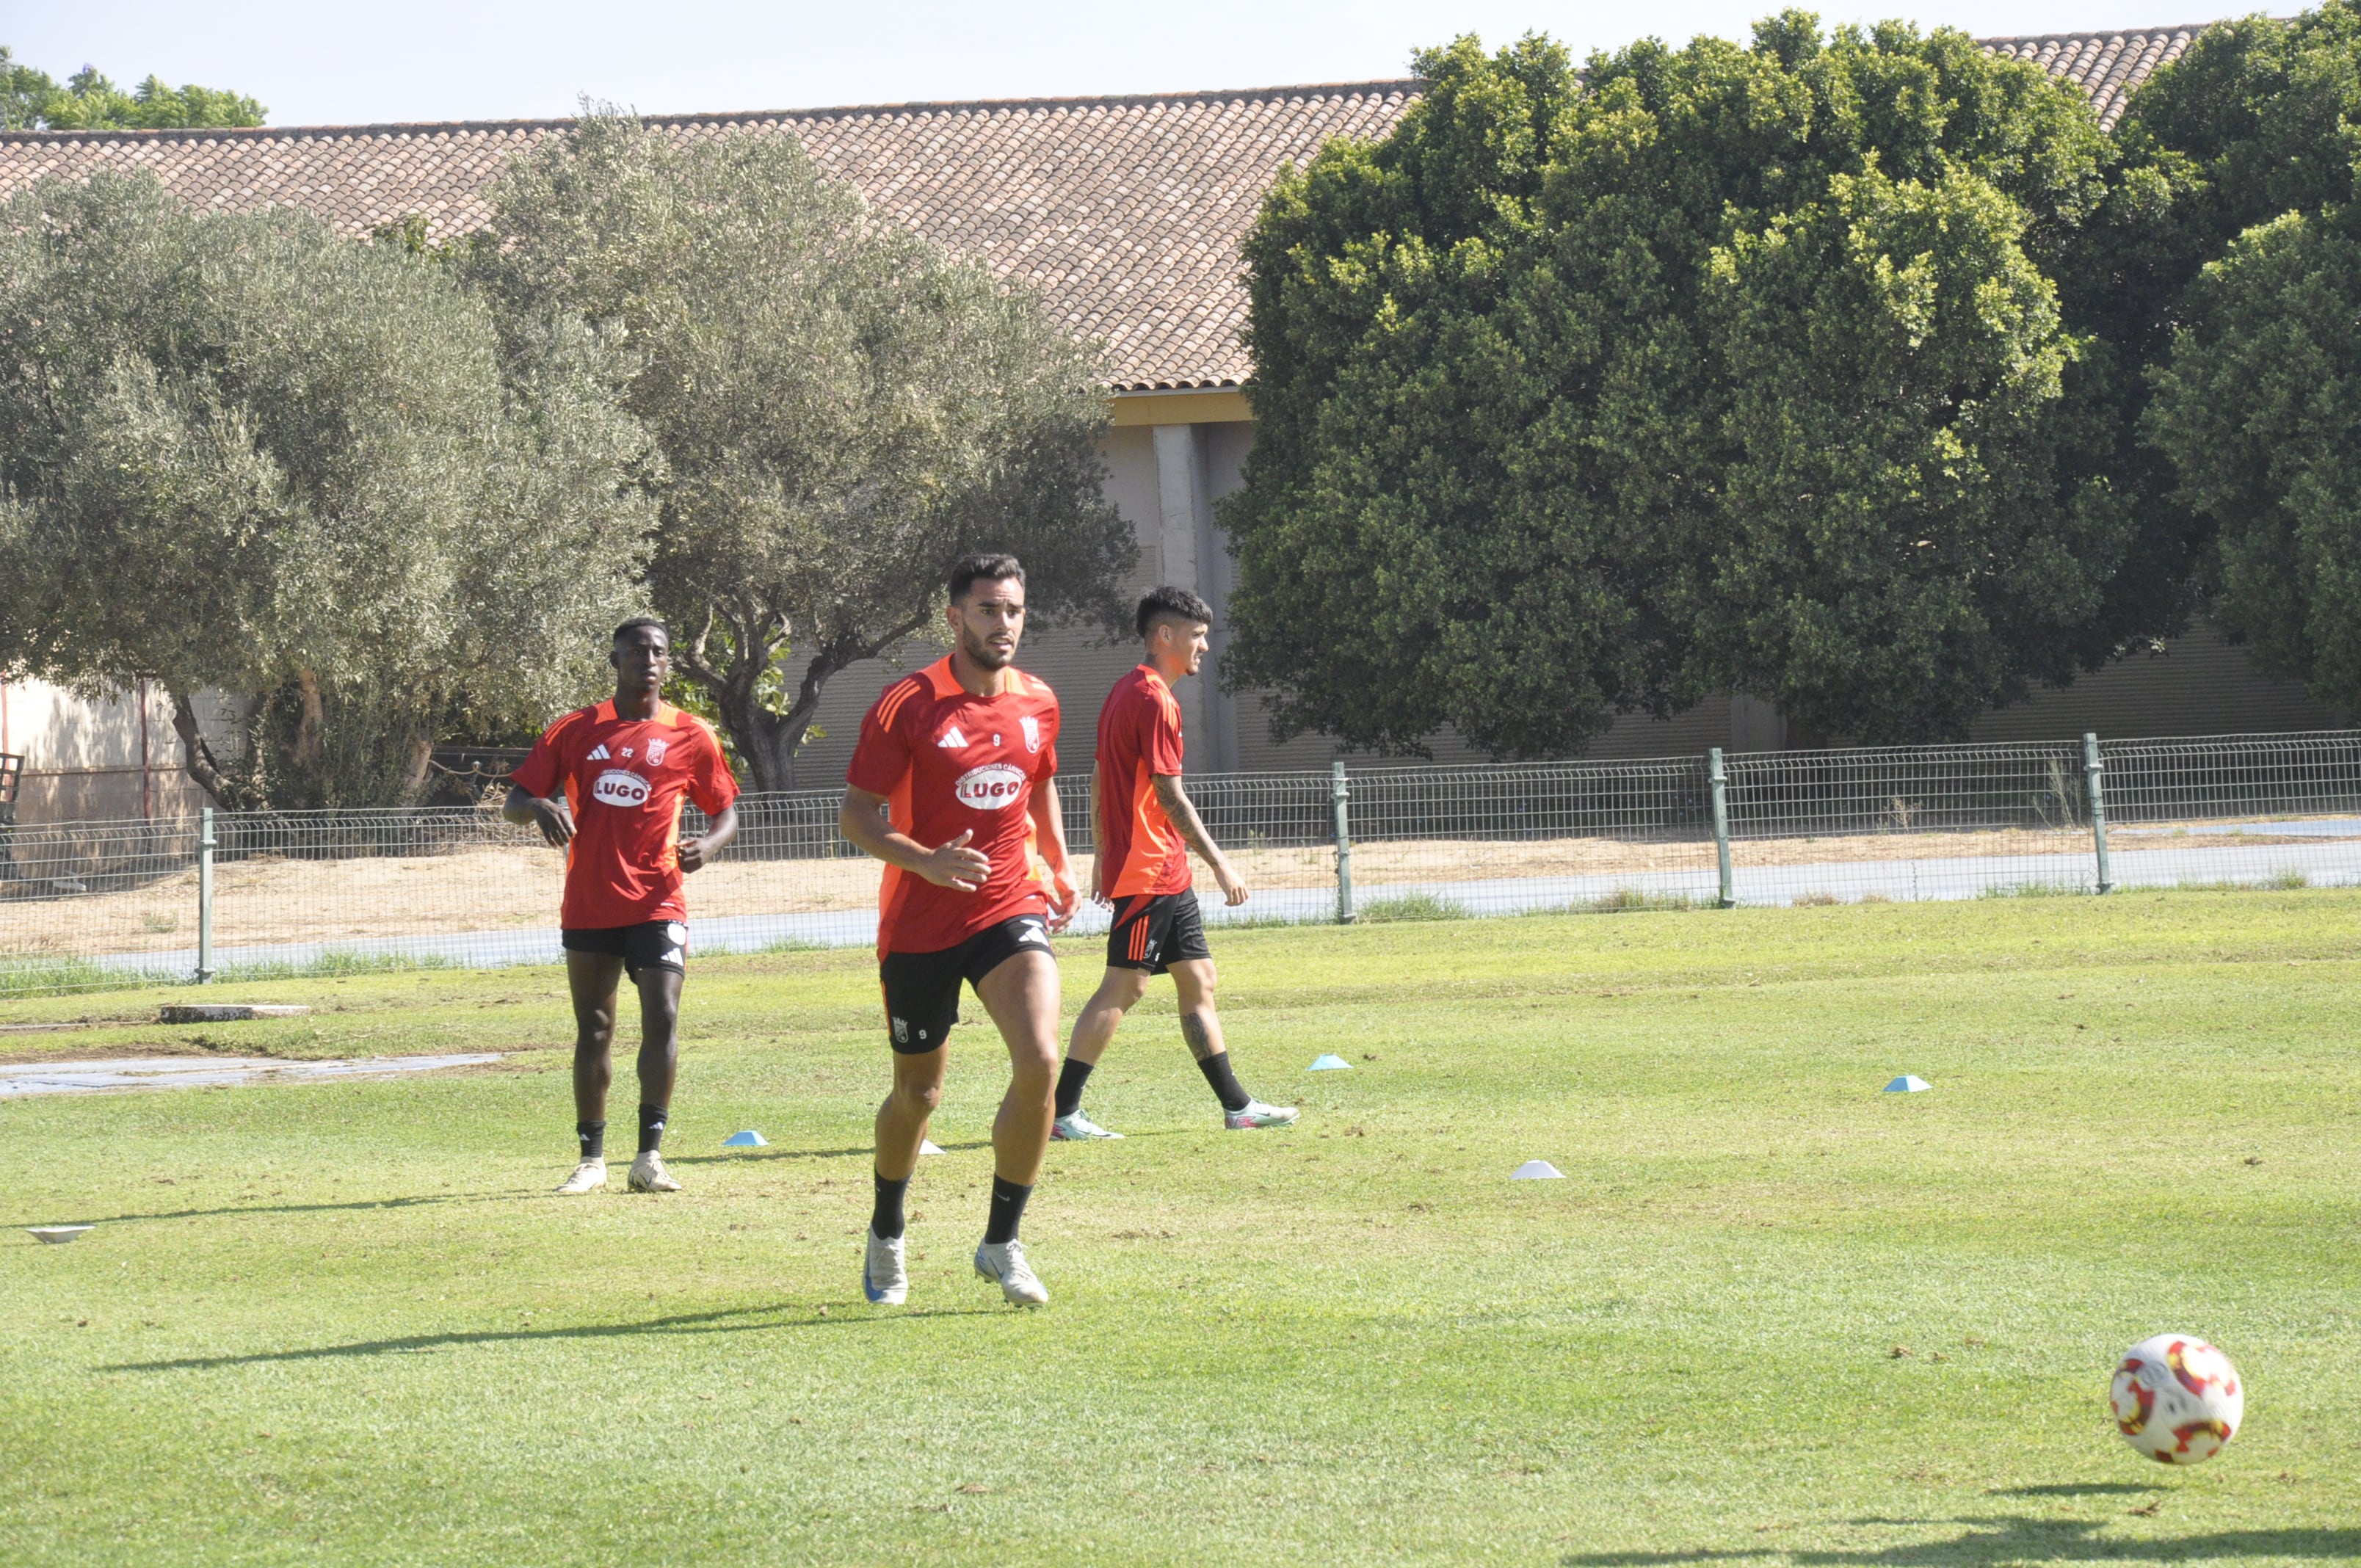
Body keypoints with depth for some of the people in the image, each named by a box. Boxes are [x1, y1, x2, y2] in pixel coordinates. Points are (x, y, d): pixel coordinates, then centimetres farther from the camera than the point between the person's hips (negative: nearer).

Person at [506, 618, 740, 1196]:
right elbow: (514, 802, 8)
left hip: (657, 904, -1)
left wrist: (709, 844, -12)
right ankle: (592, 1157, 13)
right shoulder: (576, 731, 6)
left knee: (662, 1020, -13)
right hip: (589, 905, 1)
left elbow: (727, 813, 11)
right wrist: (539, 807, -16)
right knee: (593, 1029, 6)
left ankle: (650, 1155, -9)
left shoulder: (690, 737, 4)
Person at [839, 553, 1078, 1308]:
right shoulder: (907, 705, -10)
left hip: (1011, 906, 3)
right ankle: (886, 1237, 36)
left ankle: (1002, 1244, -7)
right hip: (920, 925, -3)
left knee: (1040, 1061, -20)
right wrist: (927, 862, -24)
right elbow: (855, 814, -10)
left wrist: (1059, 870, 16)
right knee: (918, 1095, 8)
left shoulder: (1038, 702, 6)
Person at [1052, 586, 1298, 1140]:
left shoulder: (1126, 693, 15)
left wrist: (1104, 856, 25)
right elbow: (1169, 795, -18)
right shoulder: (1154, 700, -15)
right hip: (1150, 871, -10)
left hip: (1169, 873, 10)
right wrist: (1220, 863, -15)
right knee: (1123, 987, -8)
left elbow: (1100, 782, 21)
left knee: (1198, 982, 11)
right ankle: (1062, 1112, -7)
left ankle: (1237, 1106, 14)